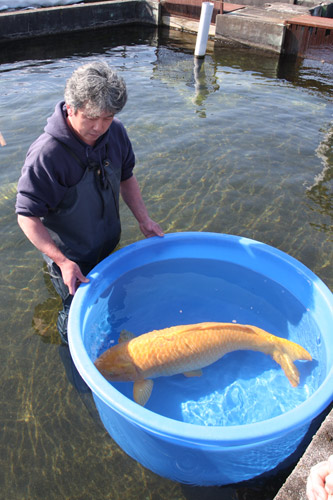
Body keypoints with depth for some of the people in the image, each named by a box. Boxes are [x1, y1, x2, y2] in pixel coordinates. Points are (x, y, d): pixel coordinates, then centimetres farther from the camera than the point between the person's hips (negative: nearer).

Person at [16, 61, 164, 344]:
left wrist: (143, 219, -3)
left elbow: (125, 176, 4)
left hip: (109, 246, 6)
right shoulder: (46, 155, -33)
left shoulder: (115, 132, -13)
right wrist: (62, 262, -32)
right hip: (70, 257, -6)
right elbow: (27, 217, -26)